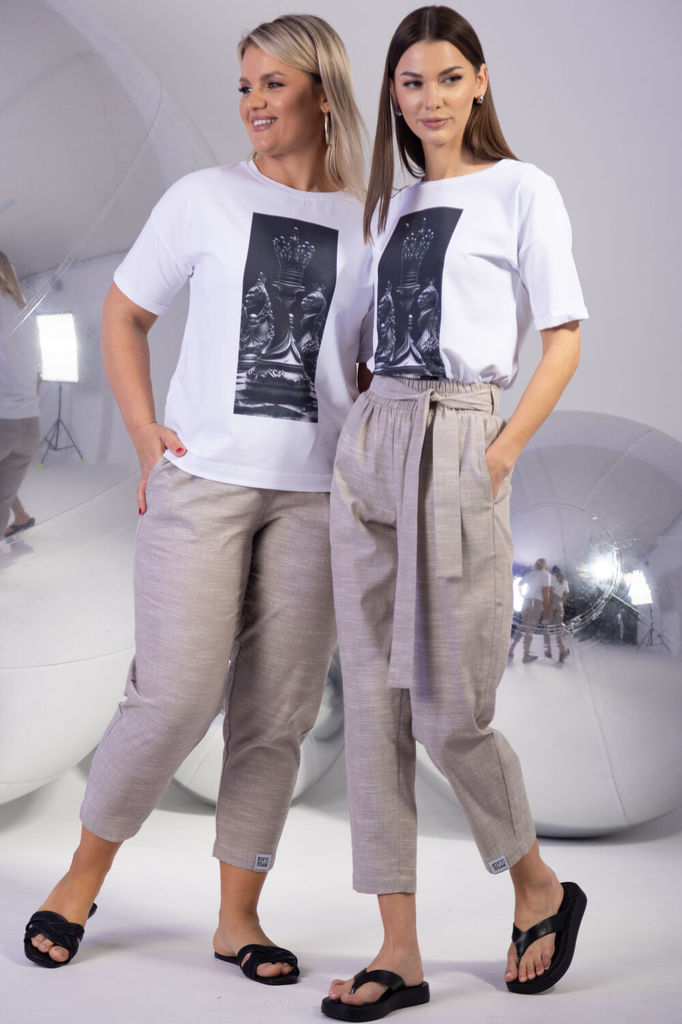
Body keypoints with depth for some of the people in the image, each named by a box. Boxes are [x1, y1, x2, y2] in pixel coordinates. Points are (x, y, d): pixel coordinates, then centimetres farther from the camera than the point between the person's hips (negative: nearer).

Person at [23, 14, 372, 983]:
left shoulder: (368, 225, 8)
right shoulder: (204, 198, 4)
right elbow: (124, 316, 10)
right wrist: (147, 437, 0)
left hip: (313, 495, 2)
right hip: (203, 480, -2)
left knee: (277, 712, 5)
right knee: (177, 695, -8)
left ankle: (239, 915, 17)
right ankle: (83, 876, 14)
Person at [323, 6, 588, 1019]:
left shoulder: (521, 189, 3)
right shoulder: (392, 202, 19)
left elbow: (564, 339, -1)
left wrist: (503, 453, -10)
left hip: (457, 442, -6)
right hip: (369, 441, 6)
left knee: (449, 711, -4)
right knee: (373, 697, 2)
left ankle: (540, 888, 23)